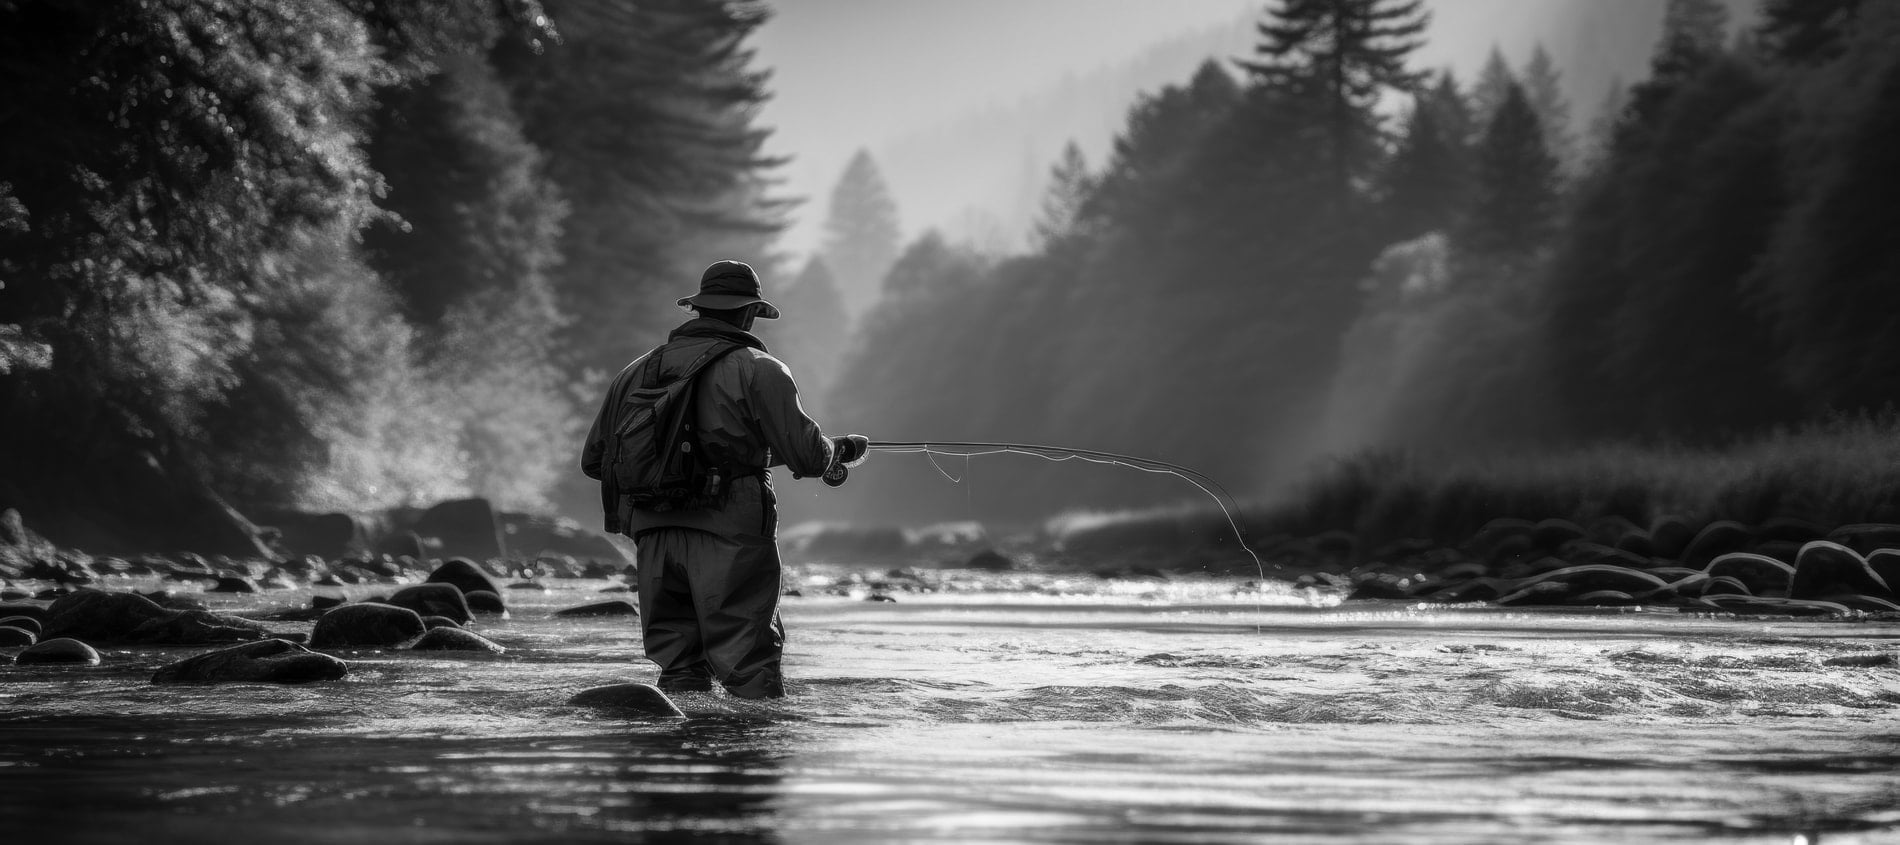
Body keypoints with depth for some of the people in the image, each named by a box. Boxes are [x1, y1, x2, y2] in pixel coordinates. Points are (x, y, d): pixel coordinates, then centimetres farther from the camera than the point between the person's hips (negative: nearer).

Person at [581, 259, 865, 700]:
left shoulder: (639, 370, 15)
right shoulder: (756, 369, -2)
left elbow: (593, 460, 20)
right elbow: (806, 456, -7)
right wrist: (842, 449, 16)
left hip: (653, 535, 5)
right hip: (731, 532, -5)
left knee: (678, 667, 8)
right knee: (751, 671, -5)